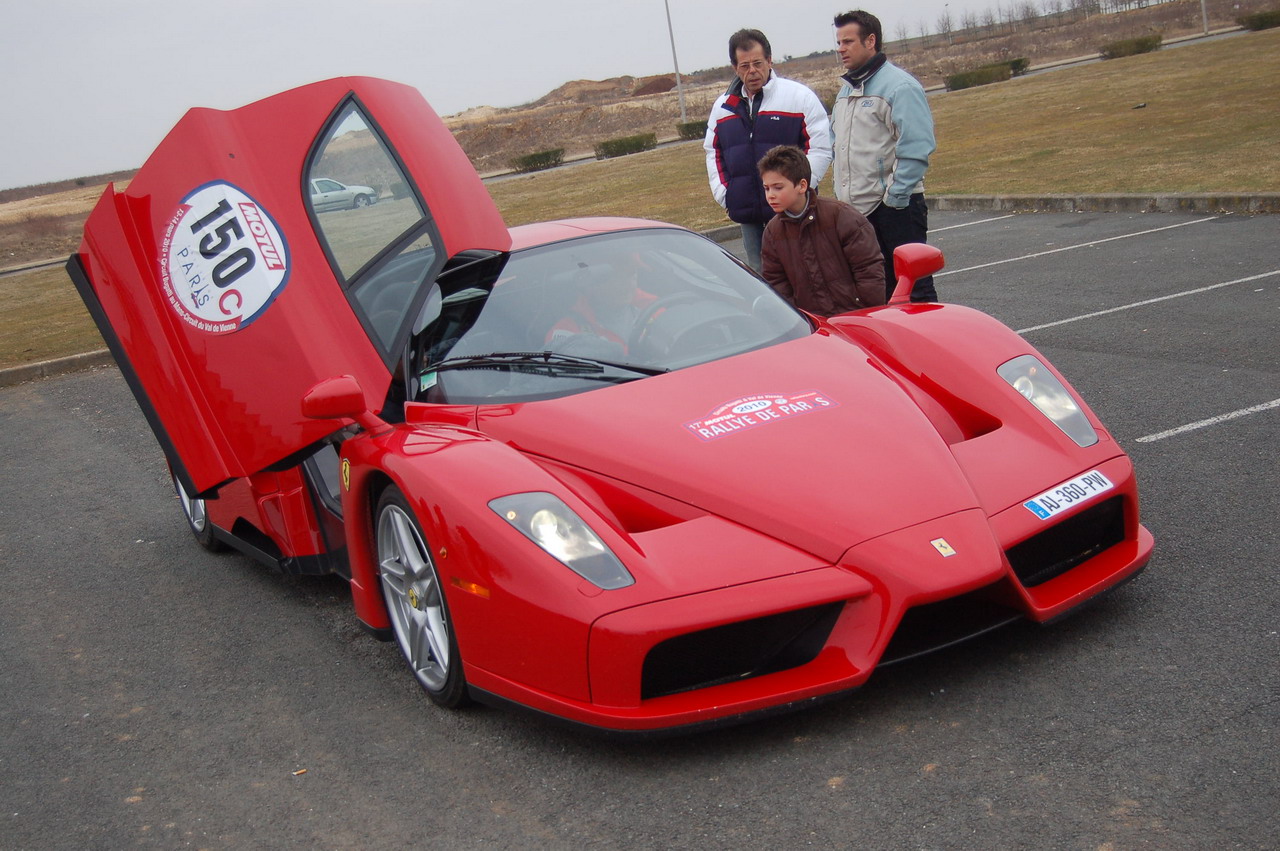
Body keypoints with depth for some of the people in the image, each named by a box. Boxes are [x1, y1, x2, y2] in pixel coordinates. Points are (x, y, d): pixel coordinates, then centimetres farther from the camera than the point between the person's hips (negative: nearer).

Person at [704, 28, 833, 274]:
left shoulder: (799, 96, -2)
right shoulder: (723, 106, 13)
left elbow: (820, 147, -4)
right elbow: (712, 151, 21)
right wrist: (723, 193, 8)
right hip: (747, 215, 5)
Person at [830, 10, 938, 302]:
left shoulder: (899, 86, -10)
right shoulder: (846, 89, 16)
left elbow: (915, 149, -16)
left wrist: (896, 197, -18)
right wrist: (841, 190, 16)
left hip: (895, 206, -8)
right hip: (854, 209, 8)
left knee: (914, 287, -4)